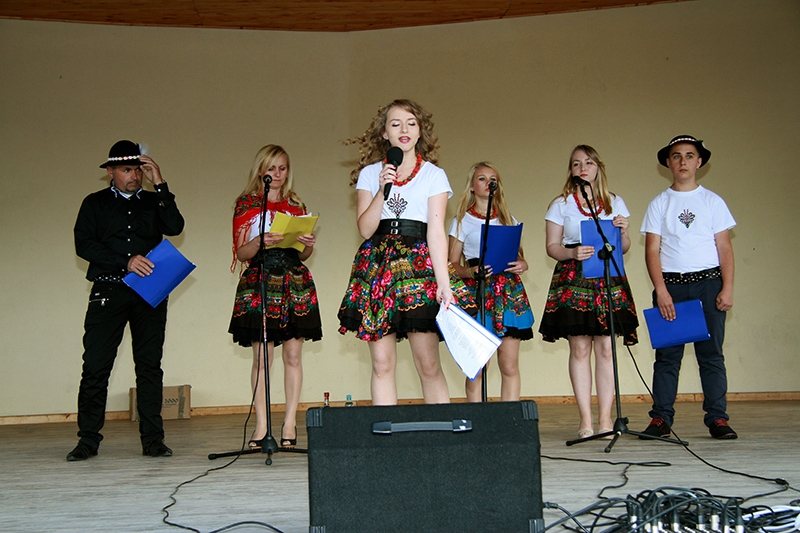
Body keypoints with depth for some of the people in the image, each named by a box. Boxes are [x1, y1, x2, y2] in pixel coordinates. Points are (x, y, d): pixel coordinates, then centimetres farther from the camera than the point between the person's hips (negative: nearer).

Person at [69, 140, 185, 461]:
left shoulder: (154, 202, 16)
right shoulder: (95, 204, 13)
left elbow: (175, 227, -3)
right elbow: (83, 245, -1)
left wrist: (160, 185, -5)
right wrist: (126, 261, -12)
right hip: (108, 290, -1)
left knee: (150, 365, 1)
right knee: (95, 365, -5)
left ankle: (152, 440, 5)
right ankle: (88, 440, 4)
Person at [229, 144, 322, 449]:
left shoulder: (296, 205, 17)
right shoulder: (246, 204, 8)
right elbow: (241, 253, 1)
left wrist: (308, 246, -4)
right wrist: (261, 242, -17)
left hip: (295, 282, 3)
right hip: (259, 282, -2)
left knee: (293, 354, -2)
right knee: (261, 355, -6)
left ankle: (290, 423, 2)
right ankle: (261, 425, -2)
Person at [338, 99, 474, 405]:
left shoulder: (434, 175, 7)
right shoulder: (370, 173, 12)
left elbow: (436, 231, -3)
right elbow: (365, 229, 3)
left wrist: (444, 282, -13)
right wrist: (382, 191, -10)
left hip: (419, 265, -2)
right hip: (377, 264, 2)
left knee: (428, 364, -6)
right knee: (382, 362, -1)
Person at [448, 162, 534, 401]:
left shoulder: (509, 220, 18)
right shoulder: (462, 221, 8)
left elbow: (519, 257, 19)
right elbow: (453, 264, 4)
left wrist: (522, 265, -4)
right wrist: (470, 272, -16)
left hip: (509, 292, 3)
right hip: (476, 292, -3)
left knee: (510, 366, -2)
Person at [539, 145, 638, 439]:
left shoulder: (615, 202, 15)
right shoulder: (561, 204, 10)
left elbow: (624, 248, 15)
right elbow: (552, 246, 4)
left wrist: (623, 231, -6)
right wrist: (573, 254, -16)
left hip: (609, 279, 2)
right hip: (573, 279, -1)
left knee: (606, 347, -4)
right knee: (580, 348, -5)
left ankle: (605, 417, 0)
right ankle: (585, 420, -2)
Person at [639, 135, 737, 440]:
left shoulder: (712, 201, 9)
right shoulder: (659, 204, 9)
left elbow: (725, 248, 6)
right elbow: (652, 250, 2)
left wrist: (727, 288, -5)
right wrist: (661, 290, -9)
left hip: (708, 282, 0)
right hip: (670, 285, 0)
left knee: (711, 354, 0)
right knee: (667, 355, 1)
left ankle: (717, 418, 5)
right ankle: (661, 419, 4)